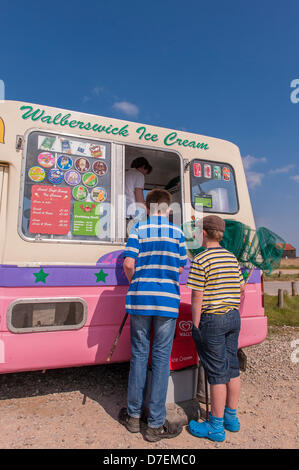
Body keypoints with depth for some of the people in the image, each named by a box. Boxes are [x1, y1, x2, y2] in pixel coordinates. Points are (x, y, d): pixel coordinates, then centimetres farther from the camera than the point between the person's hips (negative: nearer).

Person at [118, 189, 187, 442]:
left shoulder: (139, 229, 2)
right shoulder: (177, 231, 4)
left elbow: (129, 264, -7)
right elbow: (181, 268, 6)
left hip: (140, 298, 1)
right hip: (167, 300, 0)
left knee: (139, 354, 13)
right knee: (161, 358, 7)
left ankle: (134, 415, 28)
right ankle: (156, 424, 18)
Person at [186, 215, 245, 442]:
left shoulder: (201, 261, -15)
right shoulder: (232, 258, 7)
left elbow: (197, 297, -16)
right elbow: (241, 287, 16)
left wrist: (195, 325, -9)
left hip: (212, 319, -7)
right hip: (234, 317, 8)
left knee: (217, 372, 3)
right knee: (232, 367, 17)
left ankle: (216, 426, 19)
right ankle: (231, 417, 33)